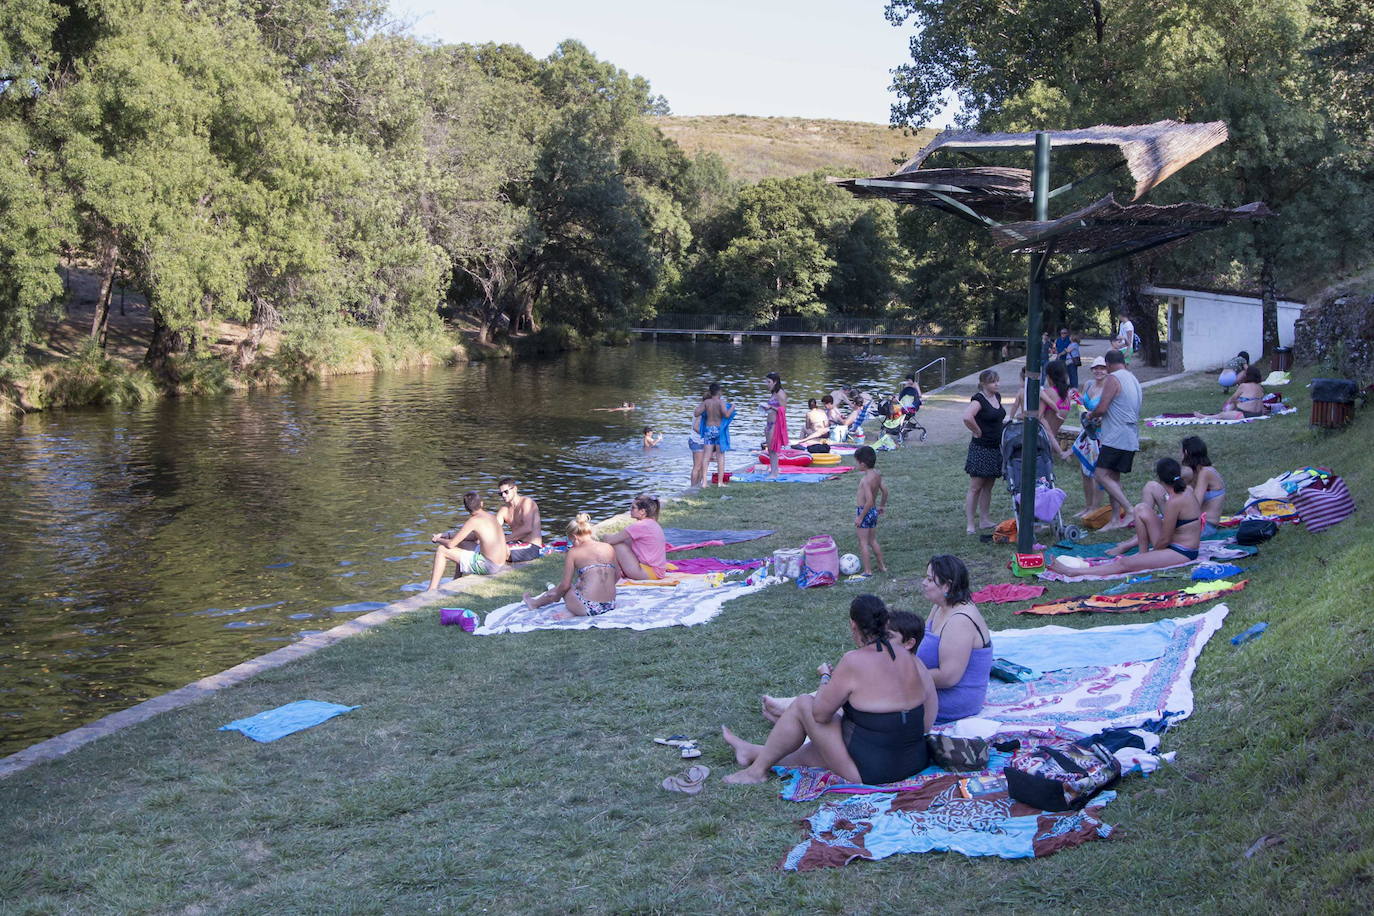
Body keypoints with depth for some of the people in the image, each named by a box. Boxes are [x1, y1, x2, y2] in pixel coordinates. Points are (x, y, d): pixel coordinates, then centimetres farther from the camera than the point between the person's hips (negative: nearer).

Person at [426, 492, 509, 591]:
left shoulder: (474, 520, -15)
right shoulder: (490, 516, 9)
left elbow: (451, 544, -11)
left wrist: (437, 540, 10)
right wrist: (447, 535, 21)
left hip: (487, 565, -9)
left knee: (441, 550, -2)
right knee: (461, 545, 32)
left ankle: (432, 589, 3)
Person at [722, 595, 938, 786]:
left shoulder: (854, 661, -17)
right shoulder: (911, 660, 1)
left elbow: (820, 714, -10)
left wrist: (826, 677, 8)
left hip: (870, 770, -7)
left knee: (802, 705, 10)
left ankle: (758, 769, 25)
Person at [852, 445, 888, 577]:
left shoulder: (865, 480, -25)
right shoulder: (877, 475, 1)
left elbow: (869, 501, -29)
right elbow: (885, 490, 11)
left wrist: (860, 517, -22)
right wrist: (882, 506, 25)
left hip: (864, 512, -9)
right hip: (874, 512, 9)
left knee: (863, 542, 2)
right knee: (873, 540, 21)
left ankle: (867, 571, 8)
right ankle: (882, 566, 29)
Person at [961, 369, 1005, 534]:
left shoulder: (997, 396, 10)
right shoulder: (978, 399, -16)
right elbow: (967, 417, -34)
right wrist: (978, 432, -19)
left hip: (996, 448, 8)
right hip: (981, 449, -8)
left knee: (988, 487, 14)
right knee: (975, 488, -5)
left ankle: (985, 519, 22)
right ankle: (970, 524, -2)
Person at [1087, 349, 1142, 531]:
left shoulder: (1112, 379, -11)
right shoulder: (1134, 379, 18)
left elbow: (1102, 408, -19)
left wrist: (1091, 415, 4)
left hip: (1117, 438, -9)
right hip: (1132, 438, 9)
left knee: (1102, 475, -9)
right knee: (1113, 477, 12)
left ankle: (1130, 510, -16)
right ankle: (1115, 519, 11)